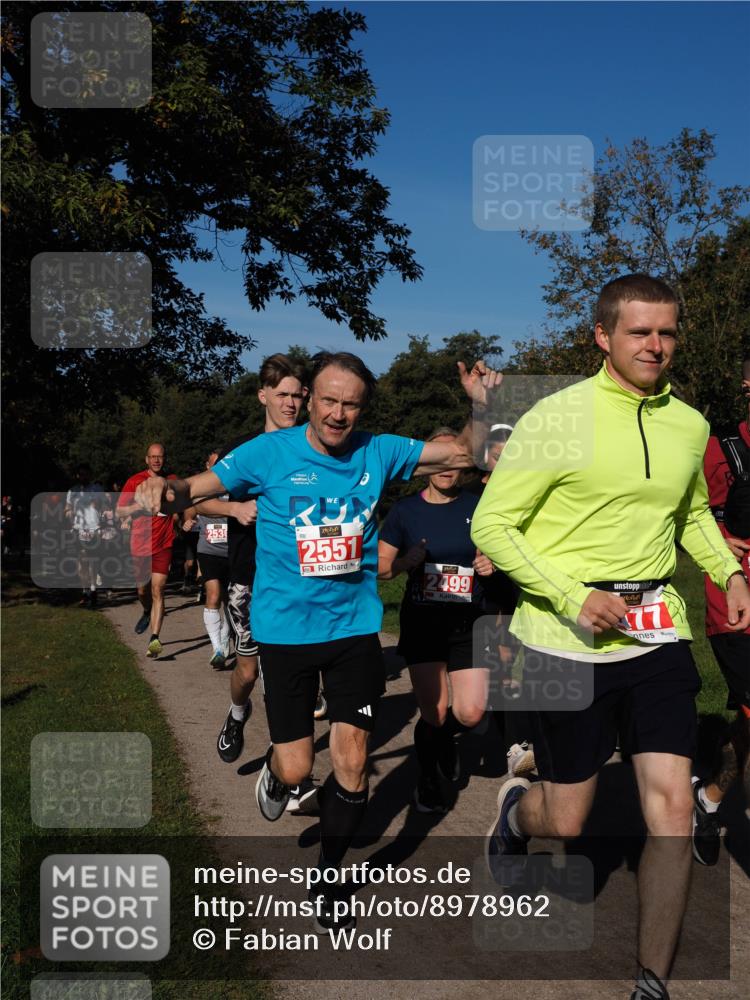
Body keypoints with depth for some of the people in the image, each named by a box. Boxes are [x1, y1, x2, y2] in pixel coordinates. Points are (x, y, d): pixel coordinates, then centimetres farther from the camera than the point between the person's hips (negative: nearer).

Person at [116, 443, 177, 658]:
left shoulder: (171, 480, 7)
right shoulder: (135, 481, 0)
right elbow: (119, 511, -1)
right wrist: (142, 505, -17)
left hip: (163, 545, -1)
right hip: (140, 545, 1)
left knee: (157, 591, -11)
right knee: (143, 589, 16)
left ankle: (154, 639, -17)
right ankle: (147, 612, 49)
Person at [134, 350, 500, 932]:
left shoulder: (378, 452, -1)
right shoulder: (271, 452, -8)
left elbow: (464, 454, 5)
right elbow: (196, 489, -7)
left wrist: (481, 406, -13)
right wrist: (164, 489, -30)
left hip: (356, 624, 2)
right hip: (286, 628, -2)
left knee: (352, 762, 1)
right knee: (296, 769, 1)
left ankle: (328, 880, 27)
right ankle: (275, 772, 42)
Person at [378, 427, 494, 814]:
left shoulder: (478, 506, 3)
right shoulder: (405, 510, 1)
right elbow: (379, 566, 2)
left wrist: (494, 563, -8)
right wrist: (406, 561, -18)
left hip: (467, 622, 1)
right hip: (422, 622, -1)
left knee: (471, 713, -8)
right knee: (434, 714, 1)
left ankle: (445, 738, 29)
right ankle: (428, 779, 30)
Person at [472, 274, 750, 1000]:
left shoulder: (689, 424, 5)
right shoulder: (557, 417, -12)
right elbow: (491, 525, -11)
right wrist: (574, 598, -19)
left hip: (657, 639, 4)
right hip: (567, 644, -4)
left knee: (673, 809, 0)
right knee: (566, 824, 7)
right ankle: (516, 808, 46)